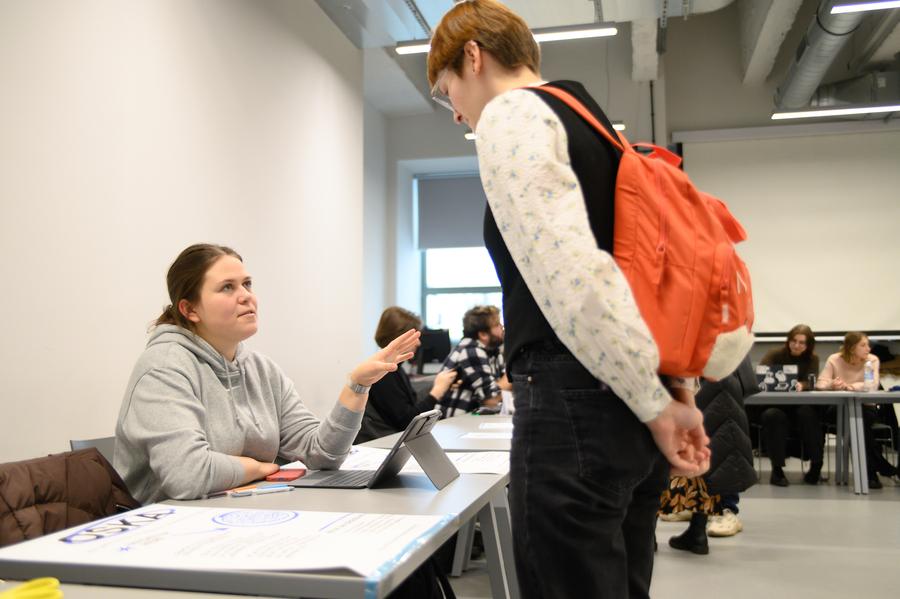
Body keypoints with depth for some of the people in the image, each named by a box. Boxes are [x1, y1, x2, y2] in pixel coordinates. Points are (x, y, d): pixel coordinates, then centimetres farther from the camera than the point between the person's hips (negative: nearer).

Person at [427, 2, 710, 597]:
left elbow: (571, 278, -19)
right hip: (628, 407, 9)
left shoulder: (508, 116, -5)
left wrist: (654, 403, -13)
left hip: (576, 403, -9)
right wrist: (679, 388, 16)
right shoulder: (593, 121, 22)